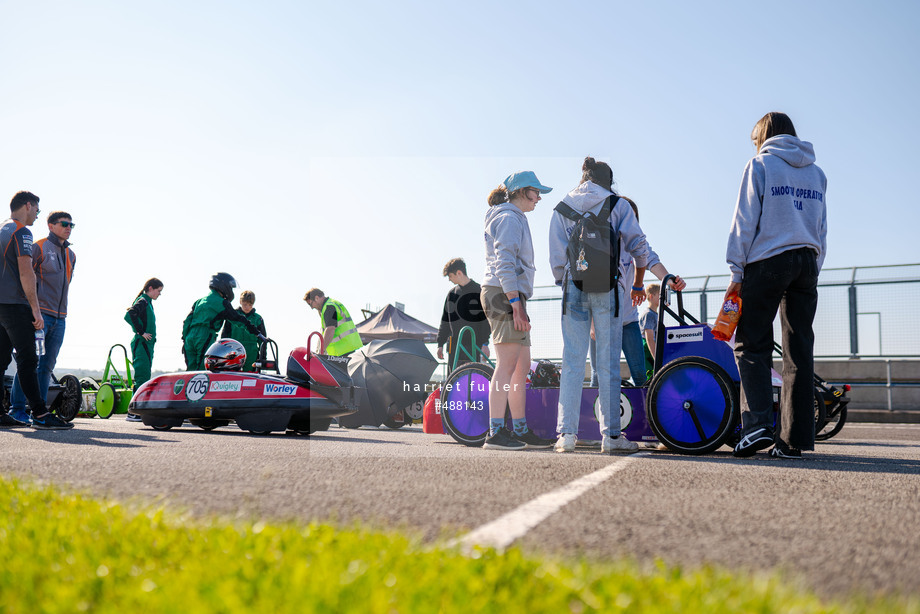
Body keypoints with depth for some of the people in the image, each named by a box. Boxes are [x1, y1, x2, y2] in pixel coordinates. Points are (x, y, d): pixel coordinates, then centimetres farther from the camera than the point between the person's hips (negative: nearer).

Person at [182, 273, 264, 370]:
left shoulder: (200, 301, 23)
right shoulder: (220, 302, 0)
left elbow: (187, 321, 22)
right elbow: (237, 318, -1)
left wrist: (184, 340, 24)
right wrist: (257, 332, 3)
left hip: (189, 337, 8)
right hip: (205, 338, -7)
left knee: (192, 371, 7)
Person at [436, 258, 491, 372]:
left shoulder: (478, 291, -1)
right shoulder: (452, 293, 15)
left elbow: (485, 319, -4)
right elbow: (445, 319, 19)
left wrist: (485, 343, -10)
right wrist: (440, 344, 15)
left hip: (473, 344, -5)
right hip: (454, 344, 5)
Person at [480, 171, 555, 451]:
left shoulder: (515, 219, 25)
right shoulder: (508, 218, -7)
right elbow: (504, 264, -17)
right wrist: (516, 304, -23)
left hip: (508, 297, 11)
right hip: (505, 294, -11)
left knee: (522, 366, 10)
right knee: (507, 365, -14)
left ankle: (520, 430, 13)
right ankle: (496, 432, -15)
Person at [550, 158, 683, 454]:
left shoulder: (562, 207, 12)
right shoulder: (618, 204, 5)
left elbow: (556, 257, 8)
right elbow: (639, 246, 4)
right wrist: (638, 284, 15)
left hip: (574, 286, 2)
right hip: (607, 287, -2)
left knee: (572, 361, 3)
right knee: (608, 361, 1)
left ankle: (567, 433, 0)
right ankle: (610, 435, 2)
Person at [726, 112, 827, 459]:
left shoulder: (760, 164, 1)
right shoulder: (816, 173, 17)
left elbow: (745, 222, -4)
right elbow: (822, 229, 17)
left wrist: (736, 272, -3)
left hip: (768, 261, -5)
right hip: (807, 262, 5)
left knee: (751, 344, -1)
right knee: (799, 352, 3)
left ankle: (758, 424, -16)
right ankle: (794, 439, 1)